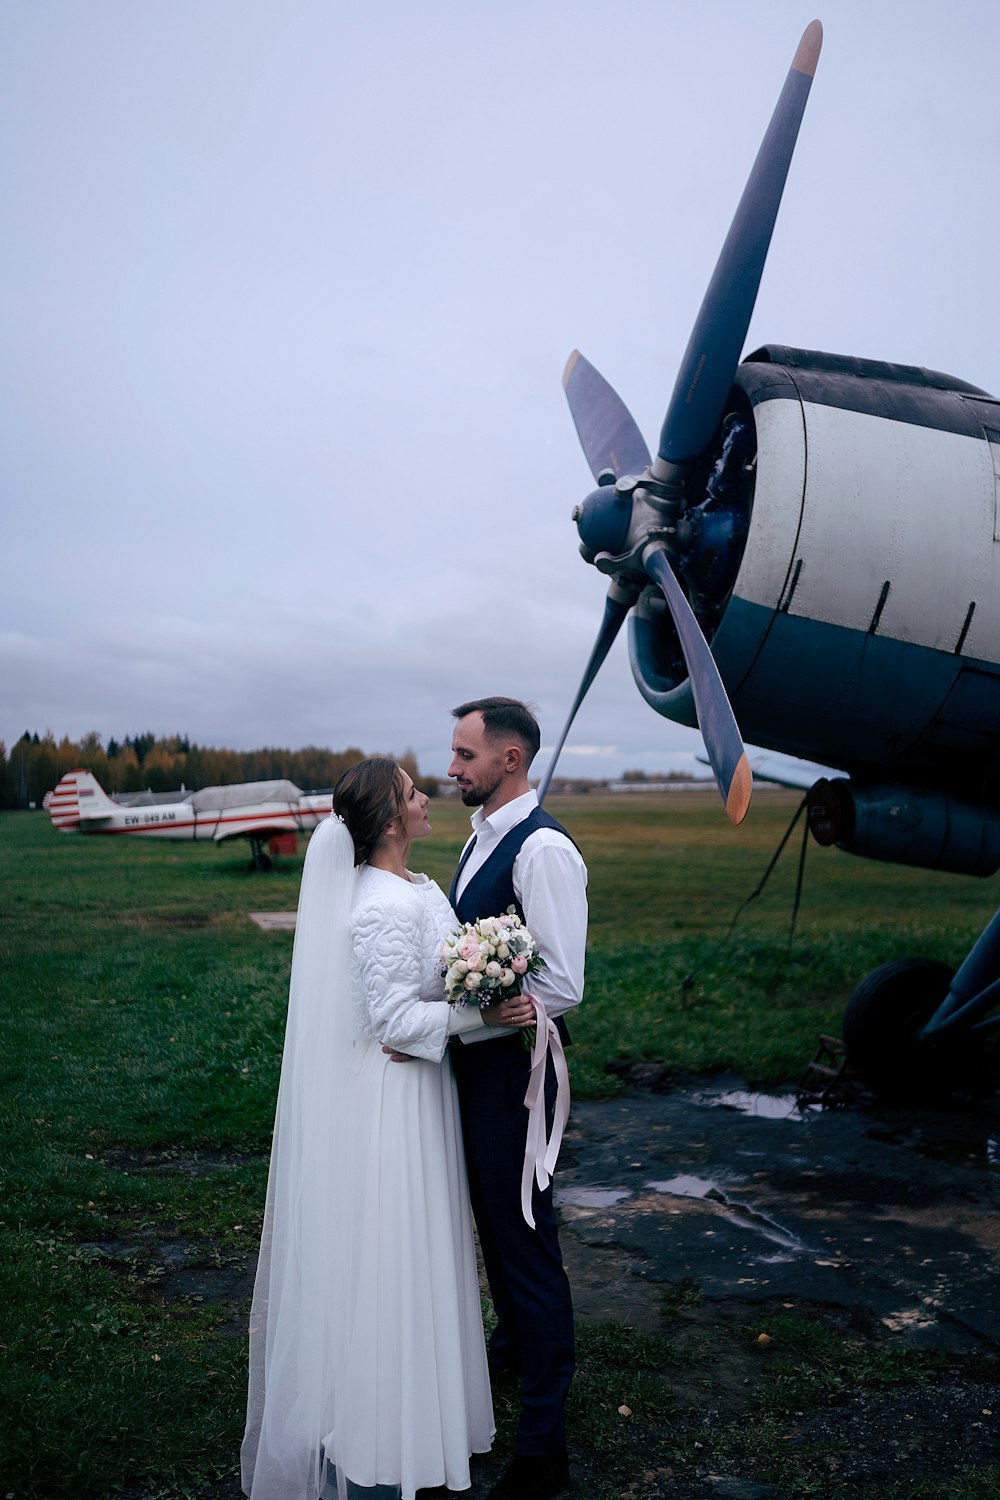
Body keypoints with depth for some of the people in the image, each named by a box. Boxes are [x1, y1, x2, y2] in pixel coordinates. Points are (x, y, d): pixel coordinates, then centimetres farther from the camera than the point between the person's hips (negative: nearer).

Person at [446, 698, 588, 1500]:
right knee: (491, 1219, 26)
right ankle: (513, 1344, 51)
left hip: (510, 1068, -9)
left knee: (525, 1240, 1)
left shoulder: (544, 849, -22)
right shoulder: (483, 837, 8)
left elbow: (561, 987, -26)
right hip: (473, 1062, 9)